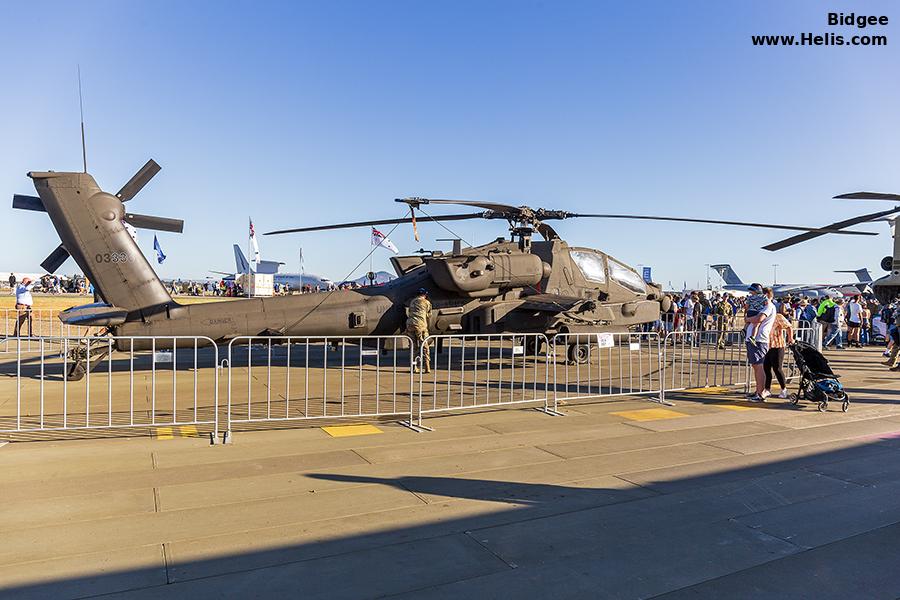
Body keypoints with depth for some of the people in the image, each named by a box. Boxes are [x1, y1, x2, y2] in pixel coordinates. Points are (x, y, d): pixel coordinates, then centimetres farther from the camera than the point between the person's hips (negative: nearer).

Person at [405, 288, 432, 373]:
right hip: (420, 324, -4)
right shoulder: (427, 302, 12)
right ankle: (427, 367, -5)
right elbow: (428, 315, 21)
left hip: (409, 324, 4)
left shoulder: (412, 301, 23)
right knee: (424, 346, 1)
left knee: (414, 346, 10)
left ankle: (415, 367, 8)